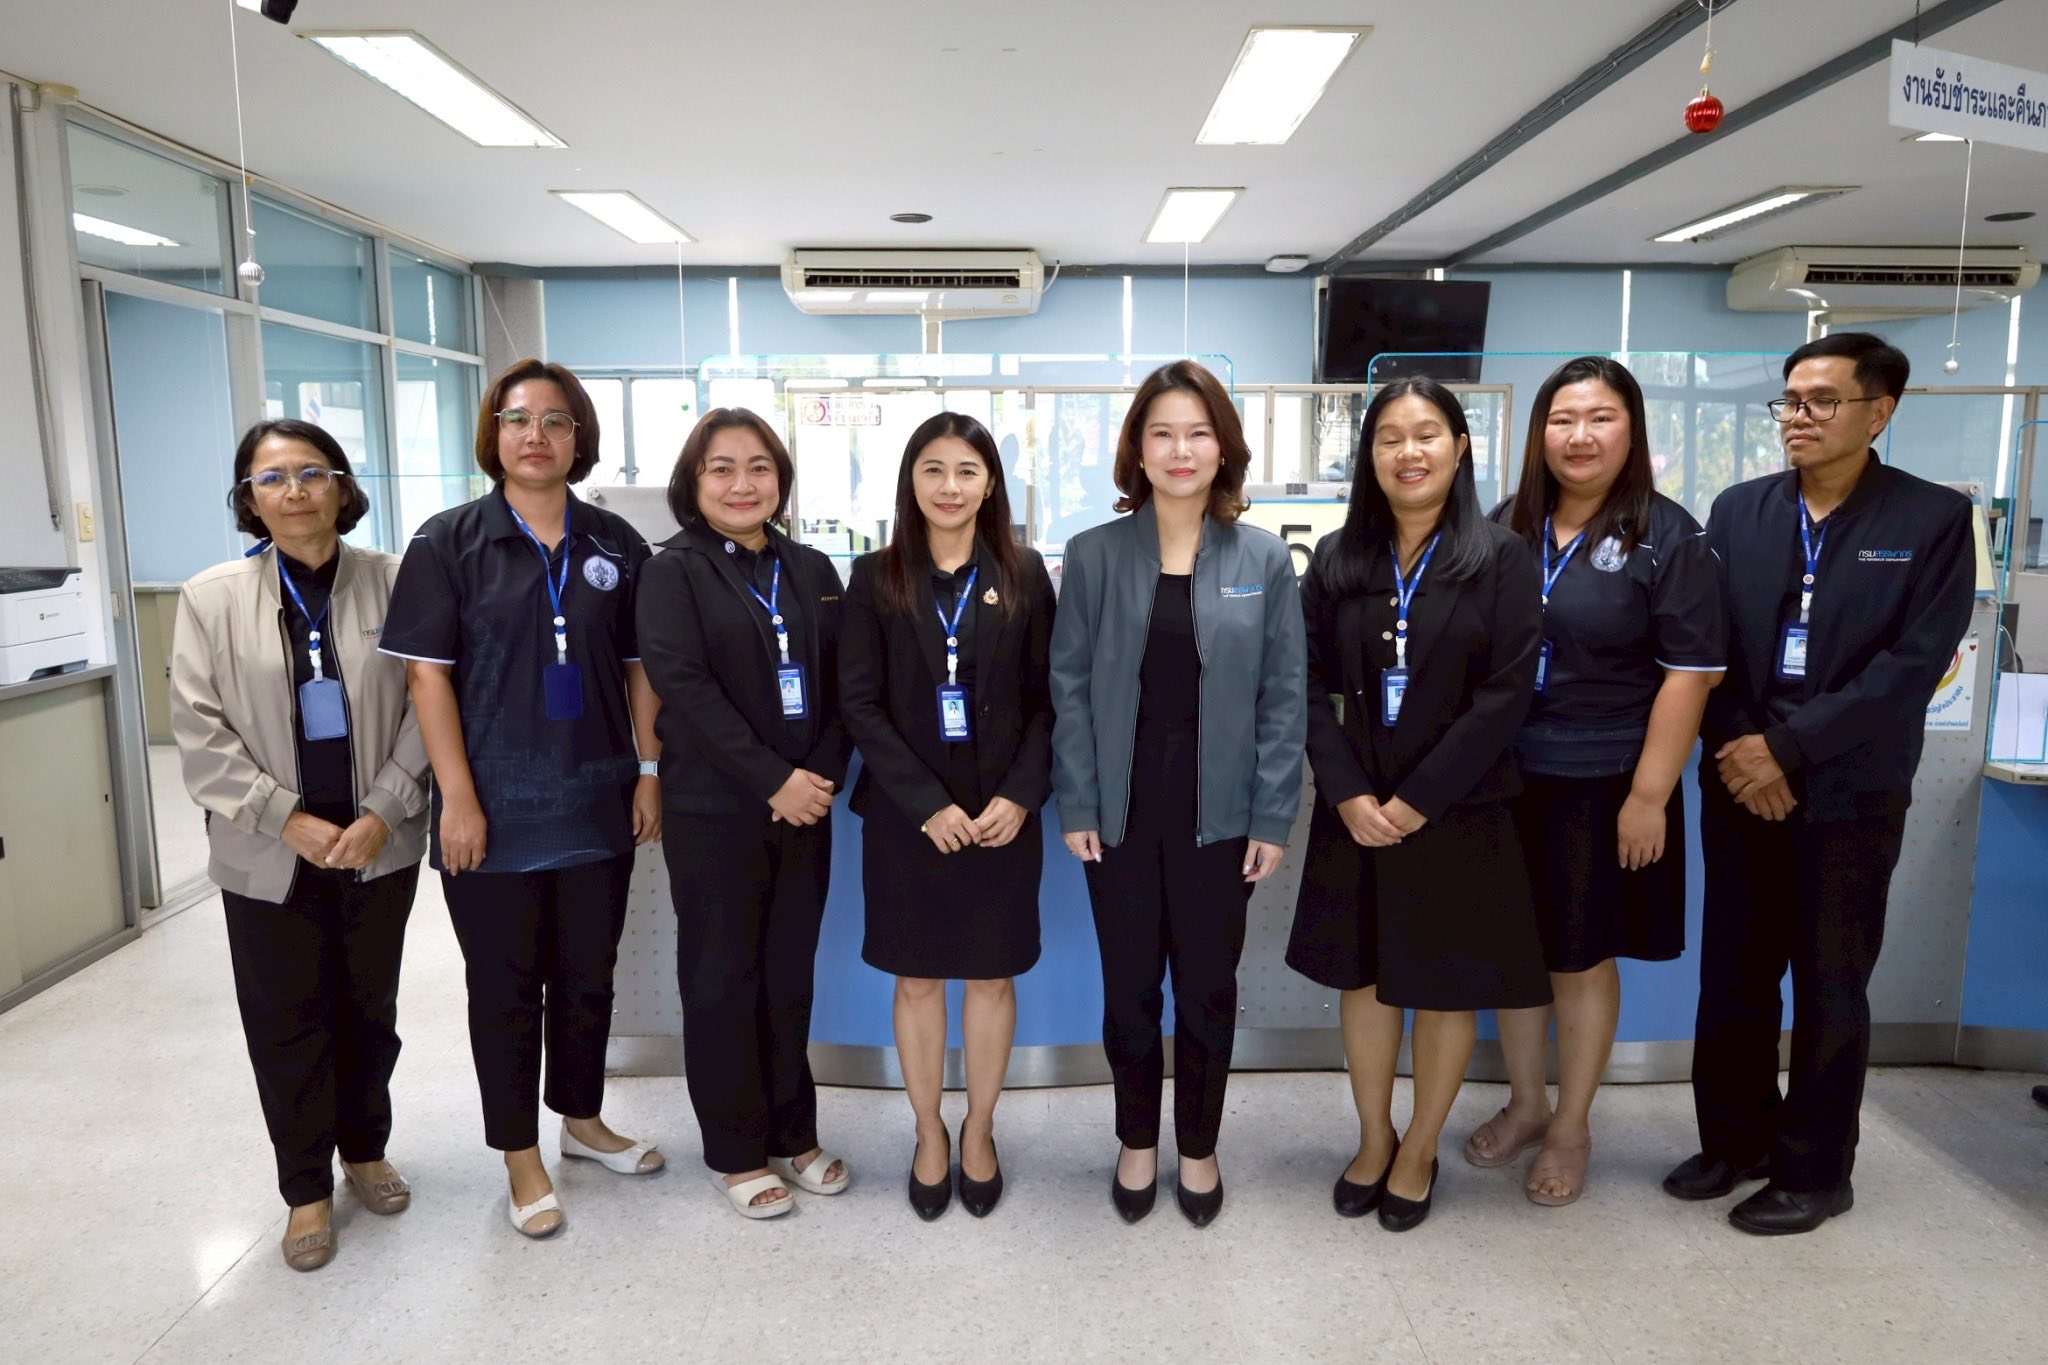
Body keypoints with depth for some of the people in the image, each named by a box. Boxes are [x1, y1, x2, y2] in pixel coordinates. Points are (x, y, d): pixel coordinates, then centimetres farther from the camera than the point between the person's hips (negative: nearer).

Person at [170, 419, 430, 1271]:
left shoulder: (391, 583, -4)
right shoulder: (211, 598, -2)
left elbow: (425, 707, -4)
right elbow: (199, 732, -4)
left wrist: (383, 812, -13)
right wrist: (287, 819, -13)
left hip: (378, 845, 0)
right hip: (268, 855, 0)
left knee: (368, 1009, 15)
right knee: (287, 1024, 9)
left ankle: (365, 1151, 36)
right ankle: (306, 1188, 26)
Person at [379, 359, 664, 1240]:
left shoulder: (615, 544, 5)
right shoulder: (449, 542, -4)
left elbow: (640, 667, 8)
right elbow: (427, 674, -7)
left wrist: (650, 771, 1)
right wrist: (457, 799, -12)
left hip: (598, 803, 3)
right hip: (497, 809, -3)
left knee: (587, 975, 16)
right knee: (506, 986, 10)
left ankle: (582, 1120, 36)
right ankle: (520, 1157, 26)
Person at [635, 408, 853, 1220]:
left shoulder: (811, 570, 11)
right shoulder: (674, 572, -3)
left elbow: (838, 684, 8)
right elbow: (683, 685, -15)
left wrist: (823, 776, -7)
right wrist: (773, 780, -18)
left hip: (804, 806, 4)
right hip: (715, 810, -4)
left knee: (790, 973, 12)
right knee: (723, 979, 7)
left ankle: (793, 1133, 27)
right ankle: (736, 1150, 21)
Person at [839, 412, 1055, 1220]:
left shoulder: (1023, 575, 1)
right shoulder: (876, 577, -1)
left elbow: (1046, 700, 0)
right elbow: (860, 703, -6)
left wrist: (1020, 796, -13)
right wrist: (927, 803, -14)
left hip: (1002, 813, 1)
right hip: (905, 814, 0)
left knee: (993, 976, 10)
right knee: (917, 978, 10)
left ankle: (978, 1134, 29)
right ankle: (929, 1136, 29)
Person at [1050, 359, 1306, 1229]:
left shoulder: (1264, 559, -1)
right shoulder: (1094, 555, -1)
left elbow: (1282, 697, -1)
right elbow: (1071, 688, -1)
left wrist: (1273, 817, -5)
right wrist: (1076, 807, -6)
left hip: (1219, 813, 0)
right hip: (1121, 810, 0)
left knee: (1208, 988, 13)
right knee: (1129, 986, 13)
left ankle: (1198, 1146, 34)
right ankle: (1137, 1142, 34)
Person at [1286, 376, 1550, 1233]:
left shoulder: (1501, 558, -5)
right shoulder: (1336, 560, 3)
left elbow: (1506, 694, -11)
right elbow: (1313, 687, 0)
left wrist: (1417, 800, -14)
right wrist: (1348, 794, -12)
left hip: (1457, 811, -2)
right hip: (1355, 812, 3)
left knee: (1447, 988, 10)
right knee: (1365, 980, 13)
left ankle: (1419, 1153, 30)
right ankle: (1373, 1139, 34)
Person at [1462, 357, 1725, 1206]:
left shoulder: (1667, 537, -7)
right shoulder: (1507, 524, 4)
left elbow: (1690, 672, -9)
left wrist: (1648, 795, -12)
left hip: (1599, 787, -3)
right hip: (1503, 781, 4)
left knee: (1581, 959, 10)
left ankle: (1571, 1127, 30)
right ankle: (1525, 1104, 35)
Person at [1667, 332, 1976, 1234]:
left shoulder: (1934, 518, -4)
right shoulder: (1739, 510, 7)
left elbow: (1914, 662, -13)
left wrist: (1789, 748, -18)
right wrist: (1735, 748, -11)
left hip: (1850, 795, -3)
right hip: (1738, 786, 4)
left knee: (1829, 990, 8)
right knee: (1732, 977, 11)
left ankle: (1814, 1171, 24)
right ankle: (1736, 1139, 29)